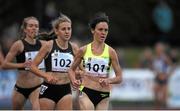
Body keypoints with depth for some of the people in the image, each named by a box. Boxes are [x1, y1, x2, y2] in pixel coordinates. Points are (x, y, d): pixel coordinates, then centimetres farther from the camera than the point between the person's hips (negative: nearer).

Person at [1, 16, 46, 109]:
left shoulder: (42, 44, 1)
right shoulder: (19, 44, -9)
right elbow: (4, 64, -12)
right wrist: (22, 64, -23)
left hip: (37, 87, 1)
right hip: (21, 87, -1)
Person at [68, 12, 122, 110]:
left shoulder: (110, 52, 0)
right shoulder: (84, 50, 1)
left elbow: (119, 78, 0)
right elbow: (71, 69, 15)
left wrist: (108, 80, -20)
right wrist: (74, 80, -6)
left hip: (103, 95, 2)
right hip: (86, 92, -2)